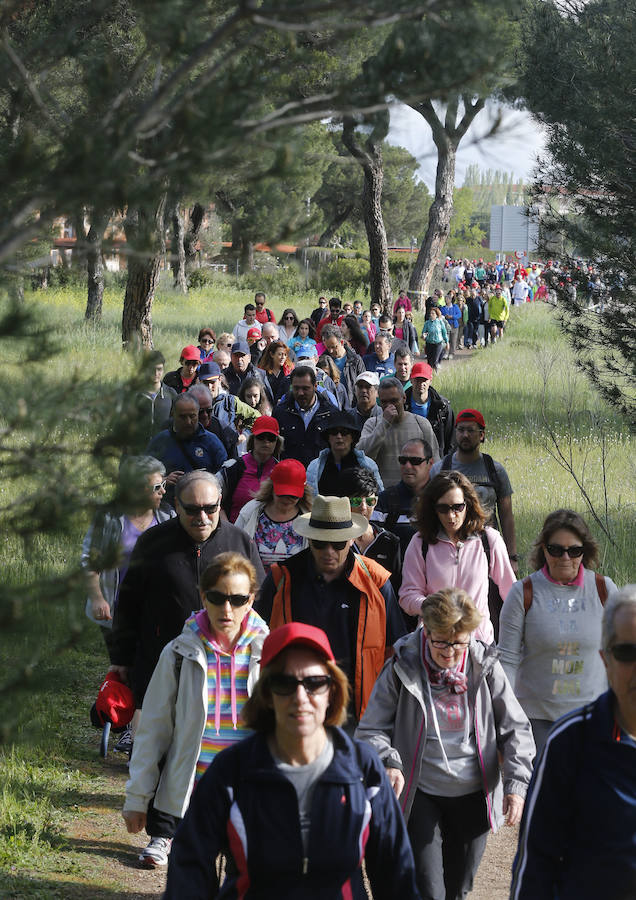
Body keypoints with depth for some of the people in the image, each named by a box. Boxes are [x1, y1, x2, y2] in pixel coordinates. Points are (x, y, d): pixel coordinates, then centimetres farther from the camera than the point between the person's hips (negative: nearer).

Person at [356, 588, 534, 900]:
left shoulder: (485, 667, -5)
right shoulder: (401, 669, -10)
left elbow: (516, 728, 0)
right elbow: (371, 730, -5)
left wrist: (517, 783, -12)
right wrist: (388, 763, -25)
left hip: (474, 795, 2)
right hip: (420, 796, -2)